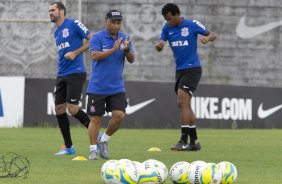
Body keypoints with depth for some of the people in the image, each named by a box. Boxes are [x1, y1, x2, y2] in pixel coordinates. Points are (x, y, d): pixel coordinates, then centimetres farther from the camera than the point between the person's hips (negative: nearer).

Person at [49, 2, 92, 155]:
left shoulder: (73, 24, -7)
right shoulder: (56, 33, 17)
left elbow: (92, 39, -8)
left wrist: (75, 53, -15)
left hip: (76, 73, -8)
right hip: (61, 74, 8)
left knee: (72, 108, -14)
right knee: (59, 109, 4)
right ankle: (68, 147, 13)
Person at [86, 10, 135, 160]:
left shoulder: (125, 38, 6)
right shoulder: (97, 38, -6)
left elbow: (131, 60, 1)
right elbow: (95, 56, -19)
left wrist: (127, 49, -20)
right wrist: (114, 49, -26)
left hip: (117, 87, 3)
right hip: (97, 87, -3)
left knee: (119, 115, -11)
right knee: (95, 119, 0)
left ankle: (104, 141, 11)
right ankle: (93, 150, 10)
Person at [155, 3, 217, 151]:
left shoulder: (192, 25, -9)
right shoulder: (167, 28, 5)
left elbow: (213, 35, -7)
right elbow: (159, 47, 2)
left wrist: (207, 38, -30)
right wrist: (159, 45, -22)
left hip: (192, 69, -7)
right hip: (179, 70, 7)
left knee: (182, 102, -16)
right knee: (185, 106, 10)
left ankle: (184, 141, -16)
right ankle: (194, 141, 17)